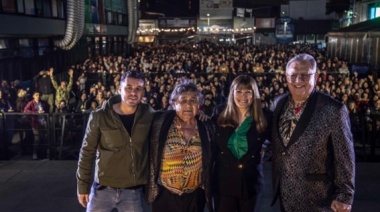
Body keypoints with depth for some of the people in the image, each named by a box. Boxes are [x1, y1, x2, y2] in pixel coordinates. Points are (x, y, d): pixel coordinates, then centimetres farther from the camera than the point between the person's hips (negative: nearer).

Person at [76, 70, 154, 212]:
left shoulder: (149, 115, -4)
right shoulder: (99, 117, -10)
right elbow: (87, 152, -2)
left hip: (134, 191, 1)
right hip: (103, 189, -1)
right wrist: (83, 186, 0)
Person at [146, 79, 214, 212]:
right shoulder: (161, 122, -9)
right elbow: (151, 156, -3)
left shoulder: (206, 127, -2)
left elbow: (209, 162, 8)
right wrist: (152, 188, -3)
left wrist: (208, 190, 9)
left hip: (195, 197, 2)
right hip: (164, 196, -2)